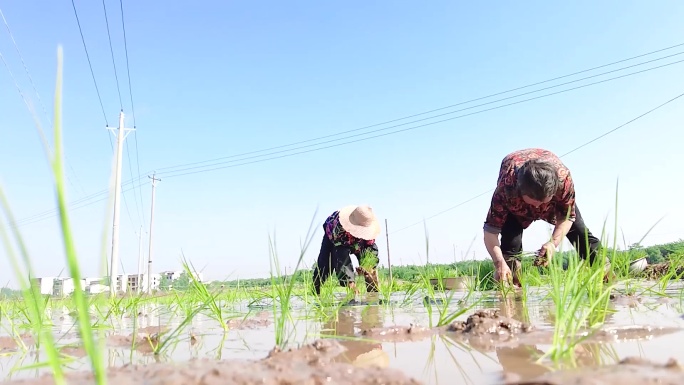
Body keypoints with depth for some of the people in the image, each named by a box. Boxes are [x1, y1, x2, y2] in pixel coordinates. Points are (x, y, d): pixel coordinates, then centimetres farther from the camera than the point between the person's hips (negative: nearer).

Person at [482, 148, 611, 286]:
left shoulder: (563, 178, -43)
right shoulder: (505, 187, -46)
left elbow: (568, 216, -24)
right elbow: (490, 230, -40)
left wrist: (554, 242, -41)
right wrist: (499, 263, -55)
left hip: (552, 191, 2)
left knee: (579, 230, 2)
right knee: (510, 236, -23)